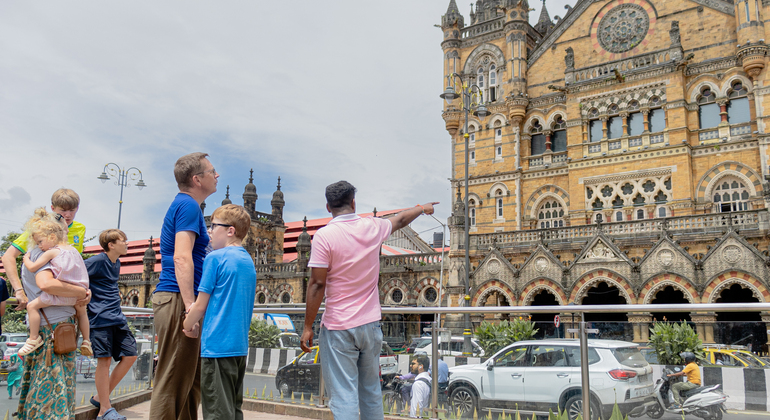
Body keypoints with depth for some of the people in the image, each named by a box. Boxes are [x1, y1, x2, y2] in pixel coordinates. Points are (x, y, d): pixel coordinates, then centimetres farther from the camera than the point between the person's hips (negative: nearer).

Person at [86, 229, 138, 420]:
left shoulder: (116, 262, 16)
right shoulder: (98, 261, -9)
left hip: (117, 317, 8)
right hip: (100, 317, -8)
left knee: (130, 356, 5)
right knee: (105, 360, -5)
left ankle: (100, 397, 18)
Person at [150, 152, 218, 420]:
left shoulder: (183, 205, 21)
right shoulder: (188, 206, -10)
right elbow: (182, 258, -21)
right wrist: (190, 305, -24)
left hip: (174, 299, 10)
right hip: (177, 299, -10)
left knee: (190, 380, 15)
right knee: (173, 382, -6)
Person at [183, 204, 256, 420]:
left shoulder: (215, 258, -10)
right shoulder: (249, 261, 12)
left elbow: (200, 305, -8)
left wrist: (187, 326, 10)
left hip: (217, 344, -8)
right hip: (240, 345, 8)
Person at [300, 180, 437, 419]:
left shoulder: (324, 236, -11)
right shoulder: (373, 228, 3)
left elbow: (317, 284, -13)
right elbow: (401, 220, 23)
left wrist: (308, 326, -6)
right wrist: (422, 208, 43)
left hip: (338, 328, -5)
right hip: (370, 324, 5)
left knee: (344, 396, -2)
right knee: (371, 392, 17)